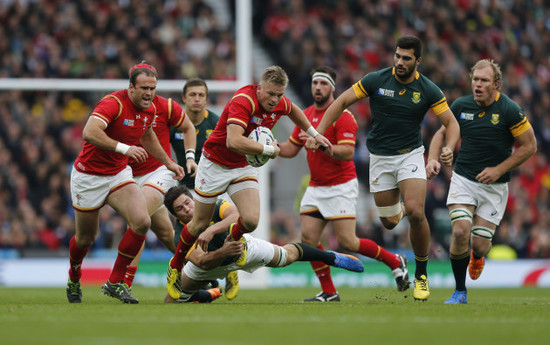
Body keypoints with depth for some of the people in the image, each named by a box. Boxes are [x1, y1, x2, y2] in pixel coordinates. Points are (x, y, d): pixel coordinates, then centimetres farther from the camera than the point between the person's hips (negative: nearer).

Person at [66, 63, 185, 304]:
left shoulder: (149, 110, -1)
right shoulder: (113, 103, -25)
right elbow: (89, 132, -41)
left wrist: (168, 162, 22)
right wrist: (124, 148, -48)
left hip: (119, 175, 5)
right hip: (89, 176, -5)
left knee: (142, 222, -19)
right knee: (86, 238, 8)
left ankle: (115, 282, -5)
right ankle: (74, 278, 42)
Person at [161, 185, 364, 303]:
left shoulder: (214, 206, -35)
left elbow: (240, 215, -56)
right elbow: (203, 262, -41)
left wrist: (211, 231, -67)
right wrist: (222, 252, -59)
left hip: (244, 247, -1)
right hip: (211, 264, 1)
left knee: (288, 255, 13)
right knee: (171, 300, -3)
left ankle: (333, 258, 42)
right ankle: (207, 295, 32)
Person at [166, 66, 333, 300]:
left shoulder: (281, 103, -8)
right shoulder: (243, 101, -31)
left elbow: (293, 111, 20)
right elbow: (234, 142, -44)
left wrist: (314, 134, 21)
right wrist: (269, 149, -34)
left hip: (243, 167, 5)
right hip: (215, 163, -5)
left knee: (250, 220, -17)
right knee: (200, 225, 6)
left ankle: (234, 238, 20)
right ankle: (175, 266, 32)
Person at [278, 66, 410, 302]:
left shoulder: (342, 116, -12)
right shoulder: (306, 115, 11)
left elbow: (347, 152, -22)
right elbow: (291, 149, 16)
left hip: (341, 186, -7)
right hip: (316, 187, 7)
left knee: (347, 242, -11)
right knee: (308, 238, -6)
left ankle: (395, 262, 9)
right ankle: (329, 292, 3)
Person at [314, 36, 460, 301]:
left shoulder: (428, 90, -9)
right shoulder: (376, 80, -10)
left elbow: (451, 122, -4)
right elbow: (341, 102, -3)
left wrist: (449, 148, -25)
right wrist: (318, 133, -11)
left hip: (410, 155, -1)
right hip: (380, 157, 1)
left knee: (415, 212, -22)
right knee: (389, 222, 5)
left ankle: (421, 274, -3)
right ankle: (399, 210, 47)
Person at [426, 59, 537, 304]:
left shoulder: (510, 110, -12)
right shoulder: (461, 106, -2)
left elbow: (529, 146, -6)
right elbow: (443, 132, 14)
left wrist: (499, 169, -13)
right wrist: (433, 159, -4)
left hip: (494, 186, -2)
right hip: (463, 179, 2)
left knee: (480, 245, -4)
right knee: (460, 232, -19)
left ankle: (477, 258, 38)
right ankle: (460, 292, -2)